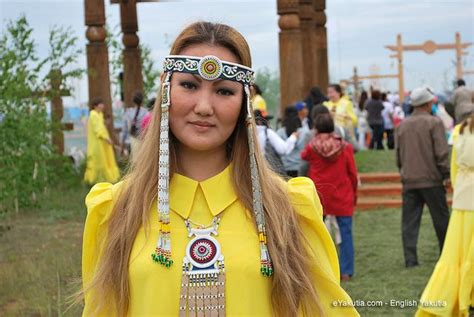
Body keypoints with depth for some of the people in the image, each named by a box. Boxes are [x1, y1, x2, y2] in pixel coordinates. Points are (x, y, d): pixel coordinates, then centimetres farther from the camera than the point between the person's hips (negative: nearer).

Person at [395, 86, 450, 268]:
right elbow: (441, 152, -11)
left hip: (409, 181, 4)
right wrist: (447, 175, -4)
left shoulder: (402, 126, 8)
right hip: (431, 179, -4)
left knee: (409, 221, 4)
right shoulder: (434, 123, -7)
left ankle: (410, 259, -1)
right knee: (441, 219, 9)